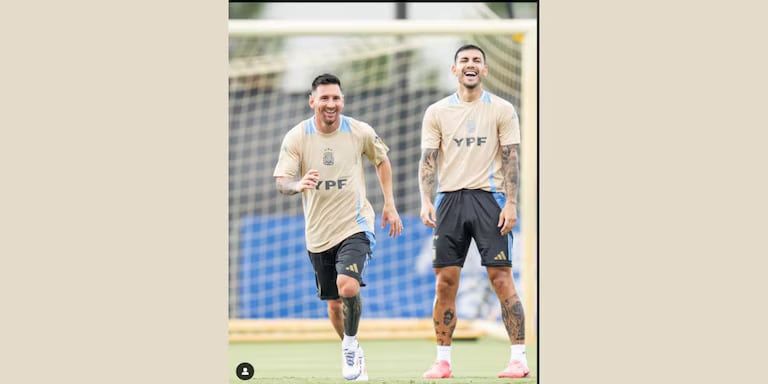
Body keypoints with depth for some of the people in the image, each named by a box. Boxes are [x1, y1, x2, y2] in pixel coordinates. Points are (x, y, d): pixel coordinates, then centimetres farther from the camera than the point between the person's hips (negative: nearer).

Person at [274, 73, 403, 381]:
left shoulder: (360, 132, -6)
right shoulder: (296, 137, -8)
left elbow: (381, 160, 13)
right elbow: (281, 182, -13)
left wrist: (390, 204, 10)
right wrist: (299, 184, -37)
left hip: (355, 226, -2)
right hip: (318, 233, 2)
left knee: (348, 286, -26)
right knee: (334, 303, 11)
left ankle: (350, 347, -3)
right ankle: (353, 354, 35)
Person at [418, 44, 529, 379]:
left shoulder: (502, 110, 4)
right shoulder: (436, 112, 8)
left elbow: (510, 159, 1)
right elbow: (428, 160, 5)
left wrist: (511, 204, -8)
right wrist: (425, 201, -8)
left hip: (489, 197, -2)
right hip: (450, 198, 2)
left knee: (501, 278, -8)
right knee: (445, 281, 0)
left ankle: (518, 358, -7)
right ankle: (443, 361, 7)